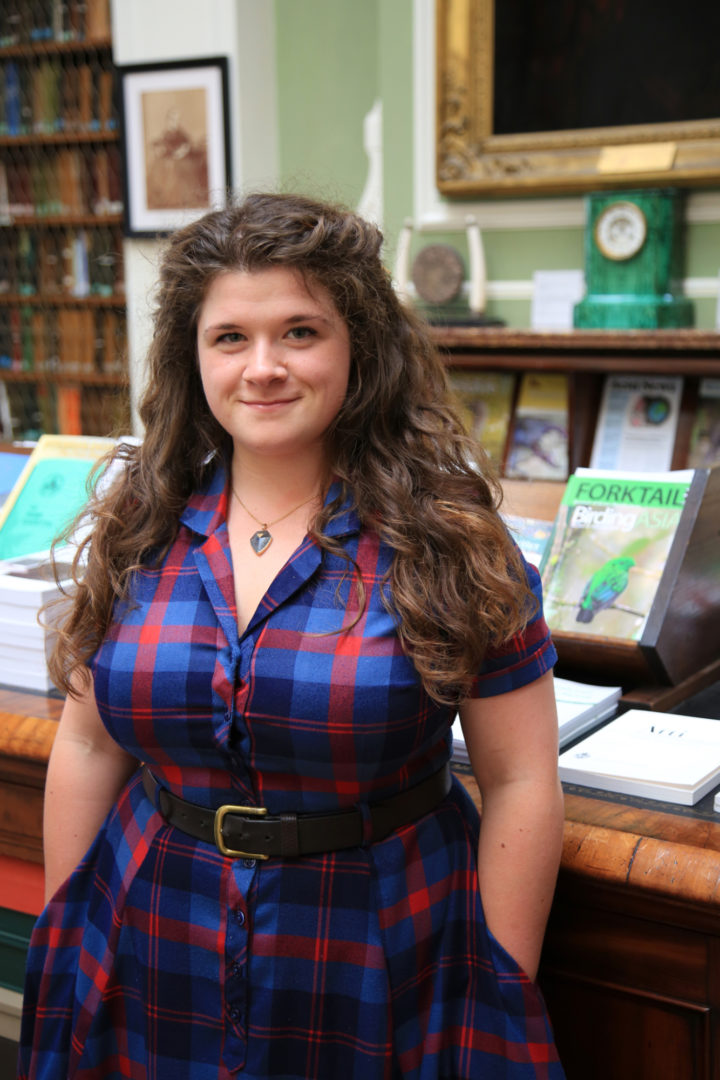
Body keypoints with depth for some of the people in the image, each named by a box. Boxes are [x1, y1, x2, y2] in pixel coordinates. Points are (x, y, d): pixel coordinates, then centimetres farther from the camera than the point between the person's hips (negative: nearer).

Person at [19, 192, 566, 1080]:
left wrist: (504, 1002, -7)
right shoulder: (140, 528, -2)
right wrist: (64, 937, 8)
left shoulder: (444, 536, -12)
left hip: (376, 970, -3)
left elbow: (519, 782, -9)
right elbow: (88, 746, 6)